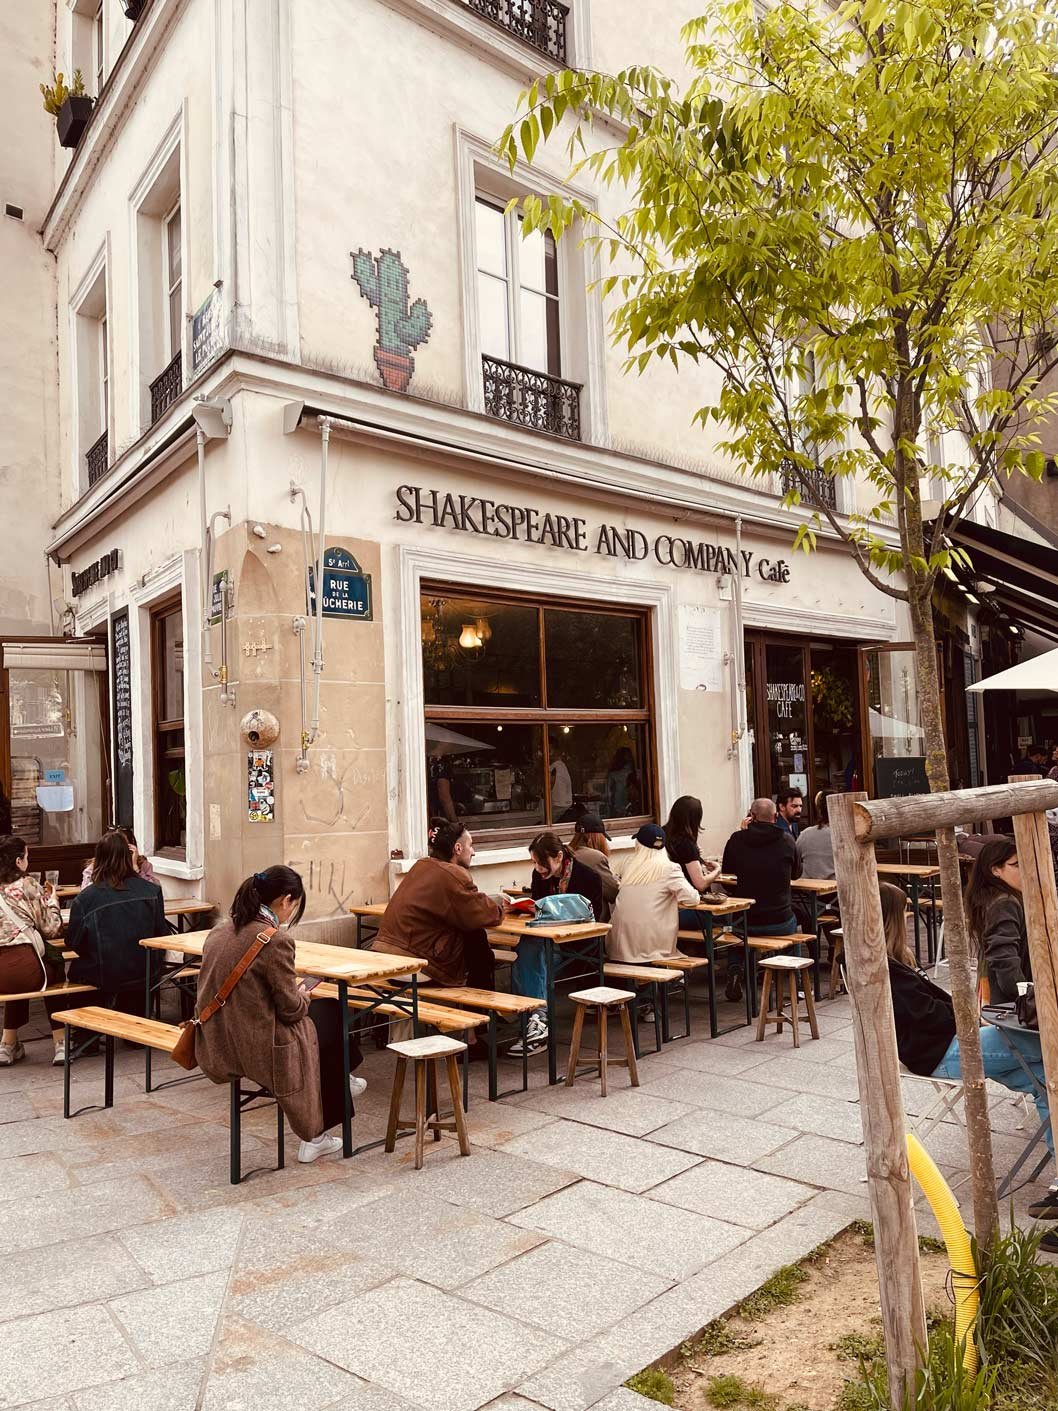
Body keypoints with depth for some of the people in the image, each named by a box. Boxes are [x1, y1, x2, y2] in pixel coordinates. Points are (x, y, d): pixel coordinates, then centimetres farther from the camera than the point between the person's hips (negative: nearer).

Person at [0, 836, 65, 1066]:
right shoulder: (28, 886, 0)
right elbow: (51, 929, 3)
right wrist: (51, 900, 20)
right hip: (25, 971, -4)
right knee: (54, 971, 31)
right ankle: (60, 1041, 24)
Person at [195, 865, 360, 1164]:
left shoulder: (219, 932, 4)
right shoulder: (276, 939, -21)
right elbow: (291, 1009, -16)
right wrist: (301, 995, 6)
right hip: (260, 1049, -8)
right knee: (332, 1015, 17)